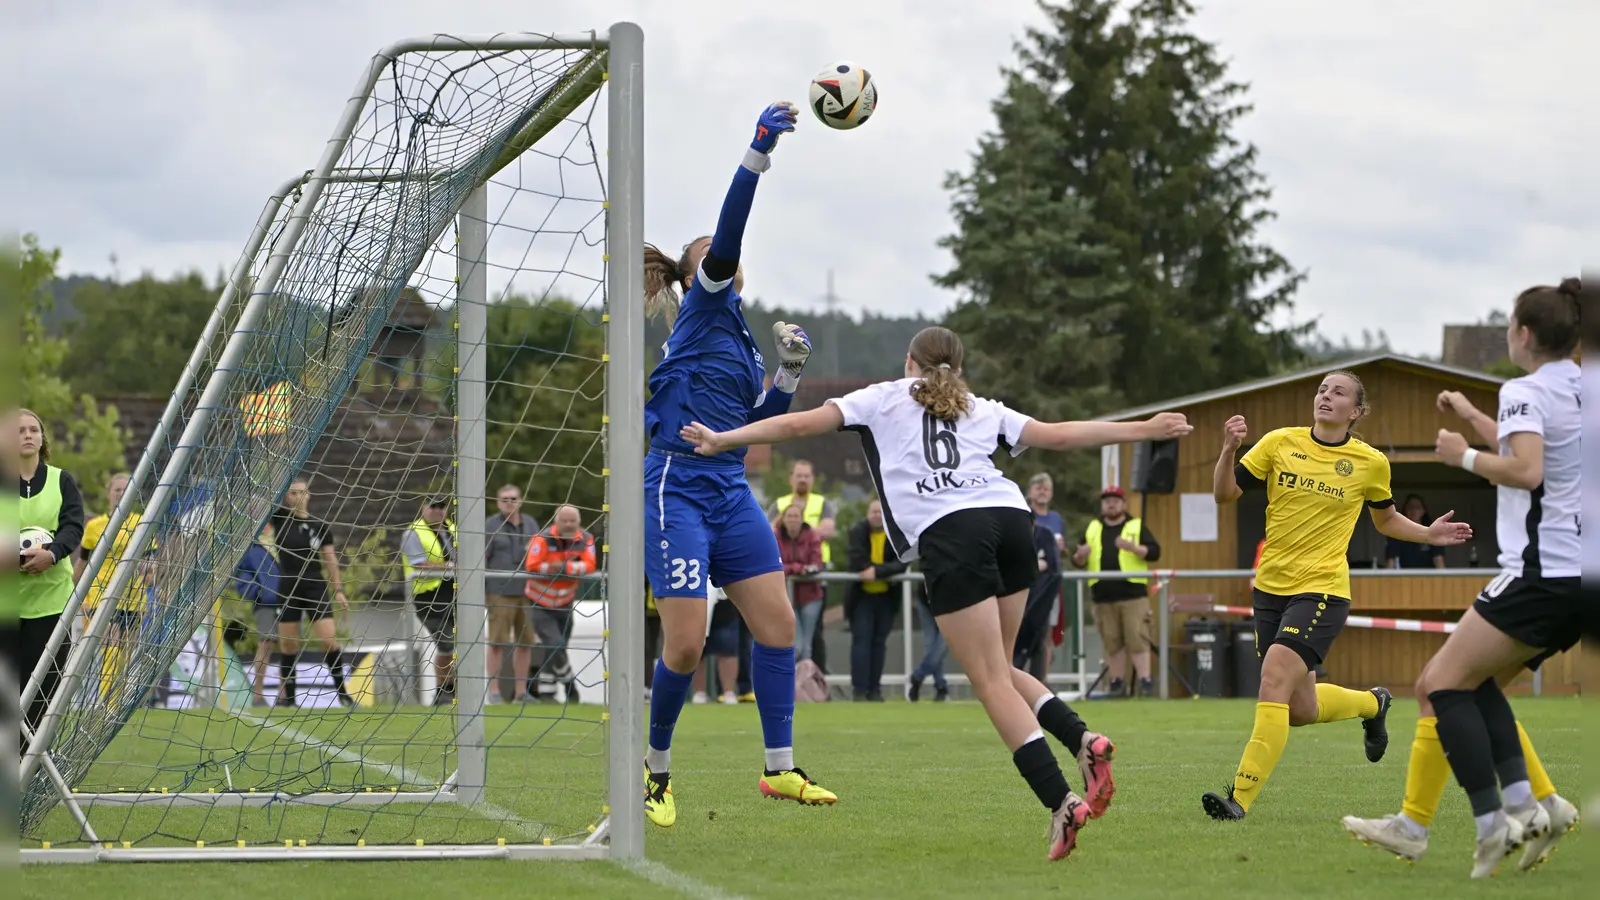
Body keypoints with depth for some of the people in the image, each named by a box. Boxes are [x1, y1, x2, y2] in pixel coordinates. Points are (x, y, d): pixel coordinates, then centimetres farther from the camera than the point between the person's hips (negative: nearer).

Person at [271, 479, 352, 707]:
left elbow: (330, 560, 8)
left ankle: (341, 691, 3)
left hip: (315, 587, 0)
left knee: (329, 640, -9)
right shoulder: (279, 518, 1)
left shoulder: (320, 527, 4)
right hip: (287, 588, 0)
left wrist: (338, 590, 2)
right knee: (288, 646, 2)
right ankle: (288, 697, 12)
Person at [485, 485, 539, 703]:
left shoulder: (530, 524, 14)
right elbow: (480, 558, -5)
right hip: (500, 592, -5)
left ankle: (521, 691, 12)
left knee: (525, 642, 6)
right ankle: (494, 690, 1)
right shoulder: (490, 526, 0)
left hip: (528, 591, 5)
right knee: (497, 642, -4)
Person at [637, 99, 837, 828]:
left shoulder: (736, 336, 19)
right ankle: (657, 768, 9)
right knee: (685, 644, -10)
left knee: (777, 624, 1)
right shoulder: (702, 308, -2)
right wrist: (758, 153, -27)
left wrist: (790, 371, 9)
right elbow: (726, 237, -18)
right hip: (677, 490, -8)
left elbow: (759, 421, 24)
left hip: (731, 494, 8)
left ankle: (780, 769, 6)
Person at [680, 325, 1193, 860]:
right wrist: (1144, 430, 34)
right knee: (998, 671, 19)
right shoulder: (982, 411, 29)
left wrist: (723, 440, 20)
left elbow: (801, 424, 17)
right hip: (1012, 517, 4)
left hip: (948, 533, -4)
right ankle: (1082, 739, -5)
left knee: (992, 682, -7)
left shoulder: (884, 399, 22)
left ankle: (1061, 802, -19)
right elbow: (1059, 435, 25)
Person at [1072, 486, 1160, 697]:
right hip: (1103, 597, 3)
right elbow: (1077, 561, 17)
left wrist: (1133, 548, -19)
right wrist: (1081, 555, -6)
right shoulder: (1092, 529, 18)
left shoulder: (1137, 527, 8)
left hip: (1133, 594, -3)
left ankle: (1145, 681, -11)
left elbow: (1154, 552, -2)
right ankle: (1116, 684, 10)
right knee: (1112, 642, 4)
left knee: (1138, 639, -10)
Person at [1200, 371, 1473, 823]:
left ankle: (1241, 797, -24)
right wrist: (1229, 449, -16)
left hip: (1322, 590, -4)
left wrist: (1429, 534, 4)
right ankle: (1372, 703, 43)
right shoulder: (1280, 443, 1)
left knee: (1274, 679, -24)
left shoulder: (1371, 463, 1)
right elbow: (1224, 493, 2)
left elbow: (1386, 519, 19)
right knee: (1300, 710, 9)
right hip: (1271, 586, 4)